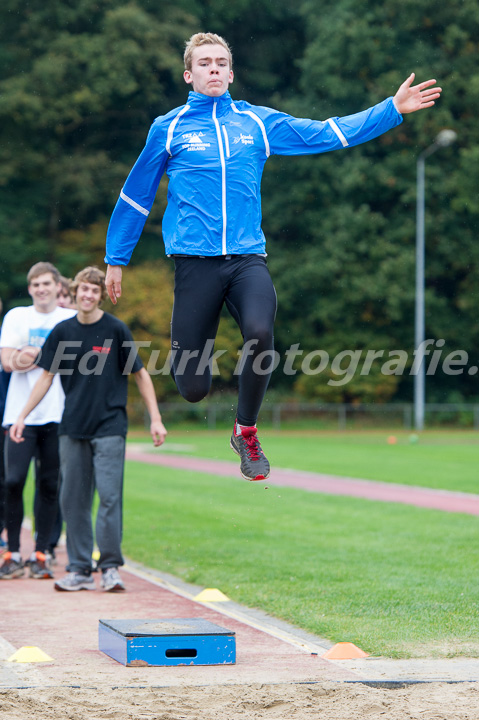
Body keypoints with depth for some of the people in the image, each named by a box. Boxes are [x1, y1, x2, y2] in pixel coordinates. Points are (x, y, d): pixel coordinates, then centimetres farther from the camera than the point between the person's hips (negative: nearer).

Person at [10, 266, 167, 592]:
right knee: (73, 498, 4)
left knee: (109, 495, -9)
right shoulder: (62, 332, 7)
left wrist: (155, 419, -3)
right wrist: (22, 416, 9)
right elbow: (47, 376, 14)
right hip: (73, 428, 4)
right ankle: (80, 569, 10)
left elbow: (140, 374, 1)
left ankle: (111, 567, -1)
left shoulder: (116, 330, -2)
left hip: (110, 427, -4)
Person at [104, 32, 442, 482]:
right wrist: (116, 259, 17)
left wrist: (393, 109, 6)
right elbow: (135, 196, 15)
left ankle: (246, 431, -5)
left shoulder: (258, 123, 12)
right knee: (192, 389, -6)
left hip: (248, 258, 2)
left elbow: (327, 134, 12)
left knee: (260, 332, -30)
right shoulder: (169, 128, 6)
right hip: (195, 259, -1)